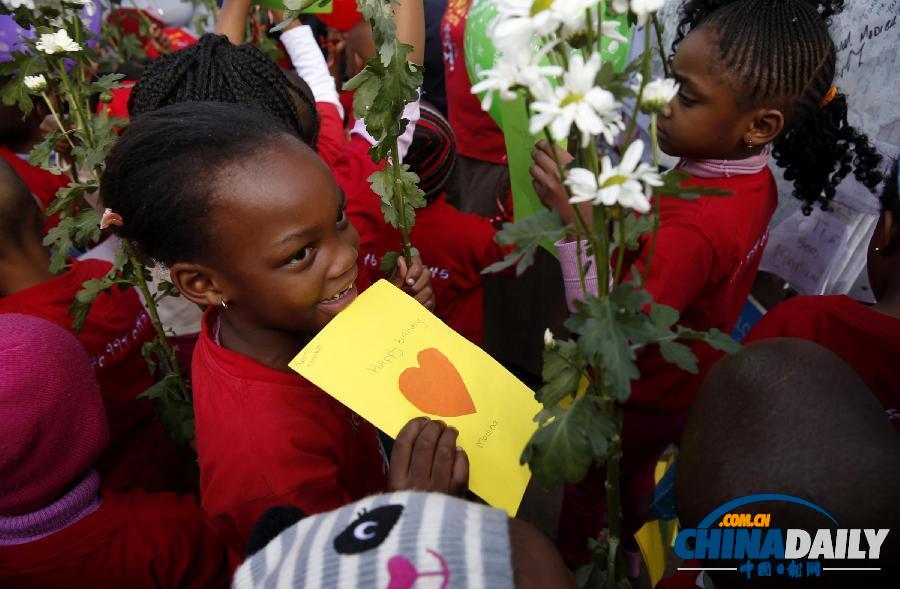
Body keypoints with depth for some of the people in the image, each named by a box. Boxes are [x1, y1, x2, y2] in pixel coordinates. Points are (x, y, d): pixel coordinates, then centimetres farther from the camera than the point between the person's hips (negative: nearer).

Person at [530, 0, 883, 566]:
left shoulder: (691, 227, -41)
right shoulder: (752, 177, -12)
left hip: (639, 401, -8)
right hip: (684, 383, 8)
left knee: (588, 483, 21)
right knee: (636, 474, 33)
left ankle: (571, 566, 51)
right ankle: (623, 552, 61)